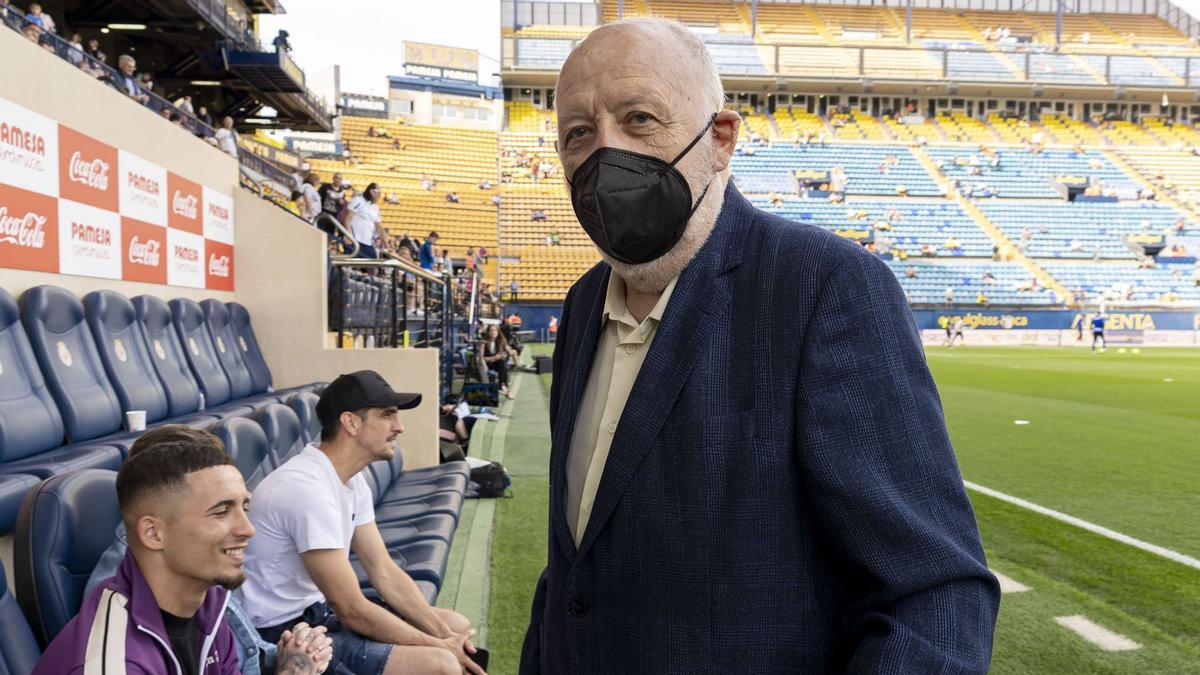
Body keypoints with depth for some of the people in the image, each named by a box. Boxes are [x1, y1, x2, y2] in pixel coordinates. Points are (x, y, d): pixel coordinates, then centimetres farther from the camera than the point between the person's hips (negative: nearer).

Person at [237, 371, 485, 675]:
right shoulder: (308, 488, -27)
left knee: (458, 626, 10)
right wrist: (440, 647, -16)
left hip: (324, 606, 9)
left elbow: (384, 572, 4)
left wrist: (446, 636, -6)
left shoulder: (352, 479, 3)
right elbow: (353, 613, -25)